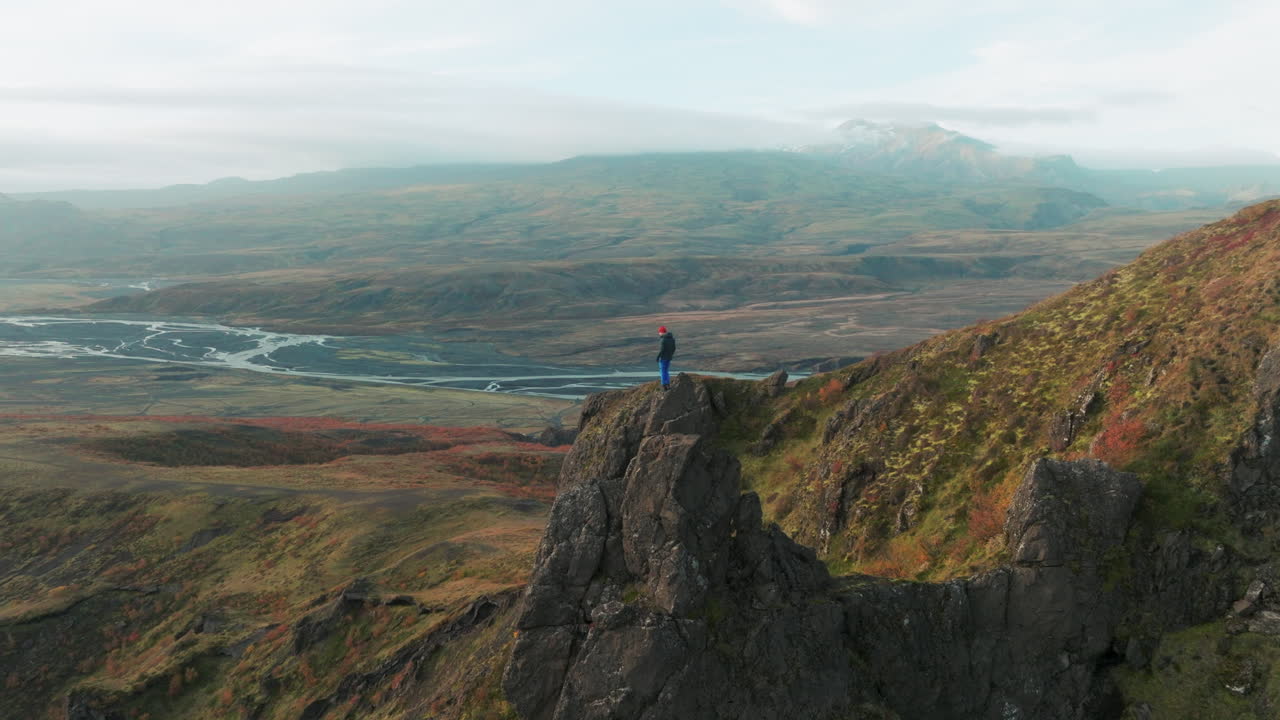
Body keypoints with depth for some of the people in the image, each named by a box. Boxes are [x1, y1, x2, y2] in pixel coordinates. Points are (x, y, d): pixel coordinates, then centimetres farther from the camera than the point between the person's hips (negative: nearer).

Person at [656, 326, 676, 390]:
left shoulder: (663, 339, -19)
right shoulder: (672, 338, 5)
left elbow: (662, 349, -21)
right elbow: (674, 348, 9)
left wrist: (658, 357, -12)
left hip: (663, 357, -7)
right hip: (669, 358, 7)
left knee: (662, 371, 1)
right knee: (666, 371, 17)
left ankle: (664, 386, 1)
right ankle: (668, 384, 16)